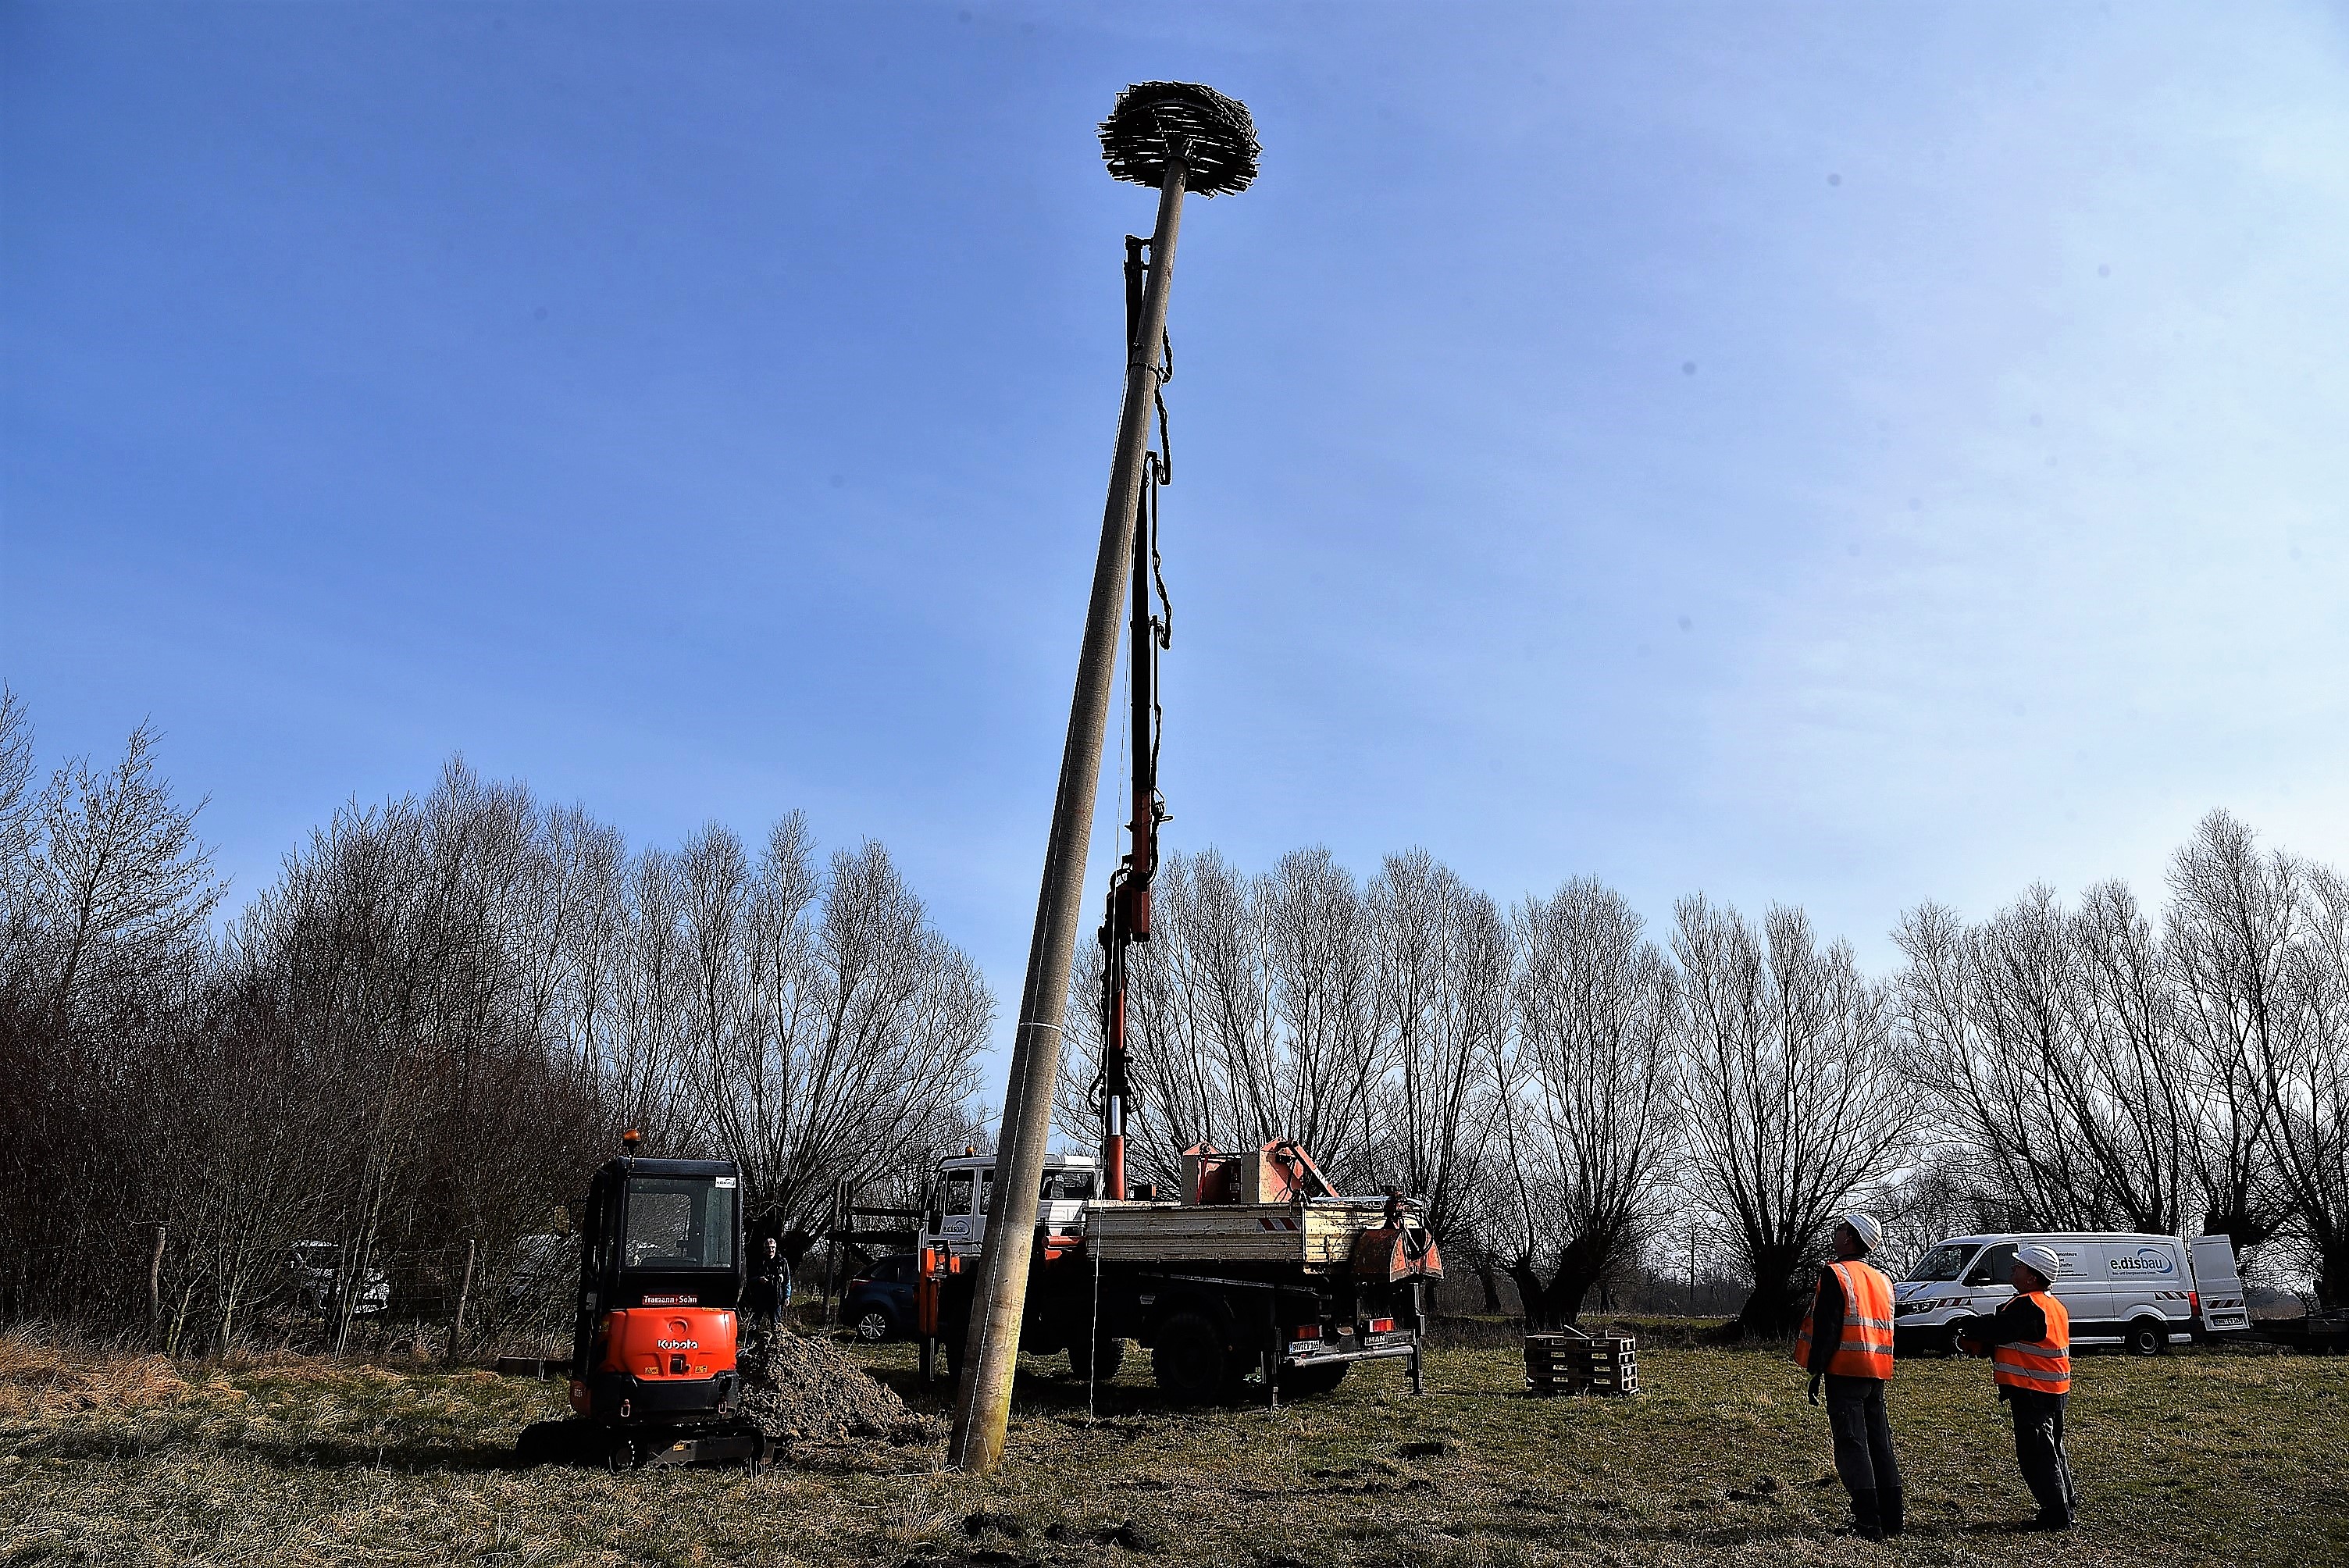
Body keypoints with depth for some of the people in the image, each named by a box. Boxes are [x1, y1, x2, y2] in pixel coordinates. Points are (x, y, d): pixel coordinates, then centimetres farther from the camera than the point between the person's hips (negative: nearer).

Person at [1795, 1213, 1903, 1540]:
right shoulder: (1882, 1280, 15)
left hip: (1845, 1372, -7)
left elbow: (1826, 1327, -15)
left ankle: (1869, 1523, -7)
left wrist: (1815, 1370, -11)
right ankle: (1890, 1520, 15)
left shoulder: (1836, 1274, -10)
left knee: (1852, 1445, -5)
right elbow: (1887, 1329, 20)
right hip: (1877, 1375, 8)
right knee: (1880, 1443, 12)